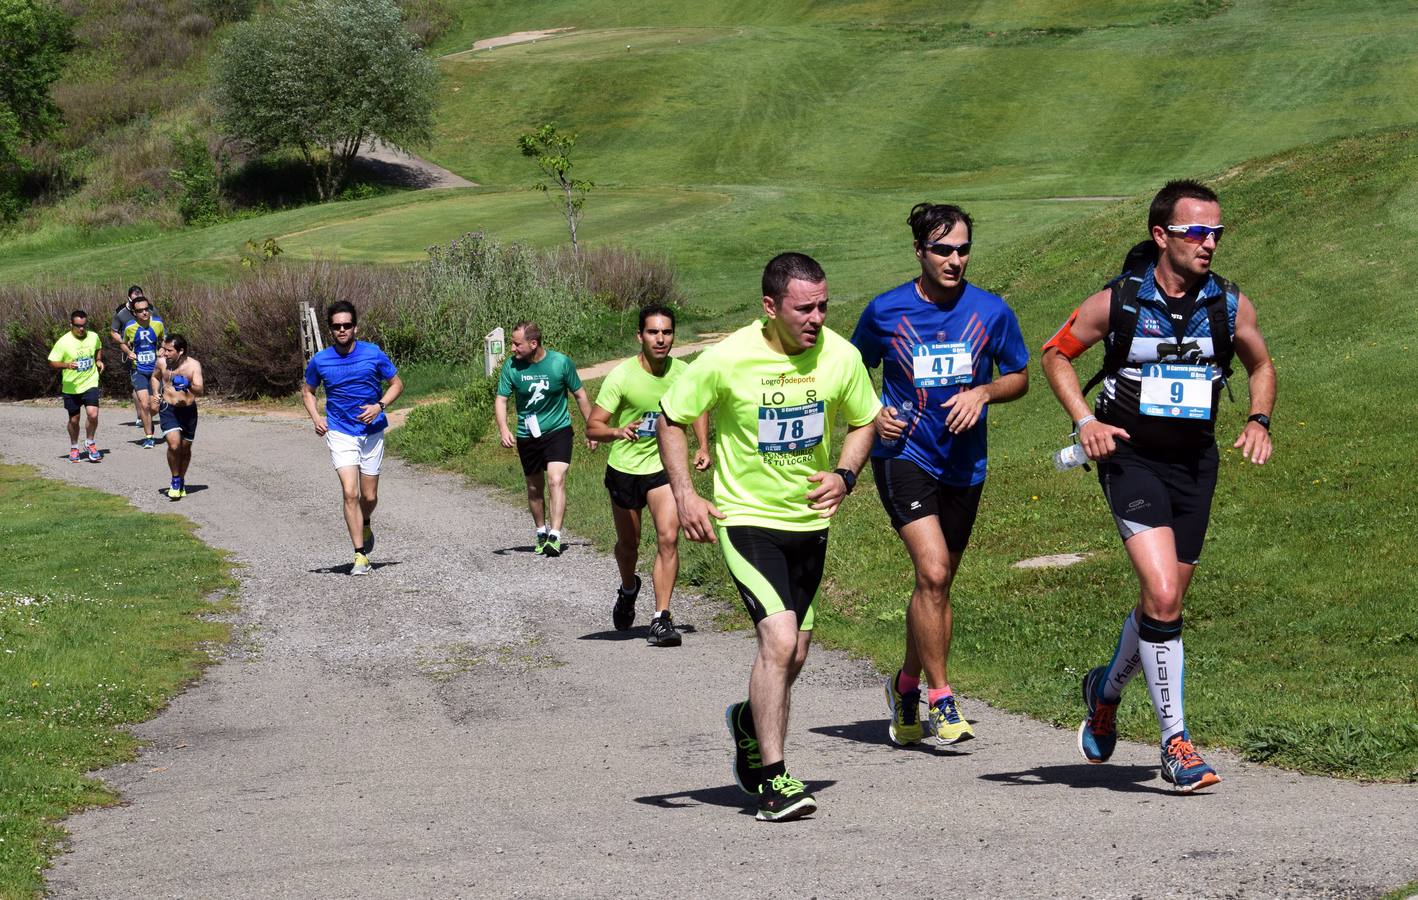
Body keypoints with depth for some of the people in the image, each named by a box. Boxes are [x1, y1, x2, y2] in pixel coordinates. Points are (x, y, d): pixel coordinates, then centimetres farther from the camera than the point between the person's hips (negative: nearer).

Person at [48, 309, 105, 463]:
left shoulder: (93, 337, -1)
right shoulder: (63, 342, -13)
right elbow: (52, 363, -9)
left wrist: (98, 360, 4)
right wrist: (67, 365, -26)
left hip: (90, 383, 1)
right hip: (71, 387, -1)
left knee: (93, 414, -17)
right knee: (74, 419, 10)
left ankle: (90, 443, 7)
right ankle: (74, 448, 32)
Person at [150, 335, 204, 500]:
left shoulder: (193, 365, -12)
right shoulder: (162, 362, -6)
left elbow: (200, 390, -20)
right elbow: (155, 377, 17)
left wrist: (188, 386, -39)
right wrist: (156, 394, 2)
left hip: (188, 410, 0)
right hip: (168, 409, 0)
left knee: (185, 448, 13)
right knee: (174, 444, -18)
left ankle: (182, 479, 36)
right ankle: (175, 480, 1)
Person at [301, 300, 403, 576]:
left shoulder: (373, 354, -6)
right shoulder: (320, 361, -3)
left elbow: (397, 383, 6)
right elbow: (307, 391, 14)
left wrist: (379, 406, -11)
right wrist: (316, 417, -3)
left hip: (372, 431, 1)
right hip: (340, 432, -1)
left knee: (369, 497, 7)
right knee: (350, 493, -15)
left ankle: (366, 524, 43)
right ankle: (360, 555, -11)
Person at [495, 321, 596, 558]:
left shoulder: (561, 363, -12)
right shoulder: (511, 366, -9)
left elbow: (580, 395, 0)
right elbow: (501, 399, -5)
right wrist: (503, 428, -24)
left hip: (558, 430, -3)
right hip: (527, 435, 3)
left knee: (556, 480, -20)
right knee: (534, 488, 12)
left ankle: (555, 536, -23)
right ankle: (542, 533, 33)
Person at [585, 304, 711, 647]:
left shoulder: (682, 373, -8)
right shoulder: (621, 376, -18)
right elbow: (592, 427, -19)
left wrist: (703, 446, 1)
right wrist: (618, 432, -41)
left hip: (666, 467, 1)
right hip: (625, 468, -1)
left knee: (668, 538, -17)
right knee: (628, 544, 16)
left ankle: (662, 619, -14)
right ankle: (628, 590, 49)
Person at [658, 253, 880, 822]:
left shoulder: (840, 357, -8)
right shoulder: (727, 359, -17)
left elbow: (864, 422, 10)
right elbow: (671, 419, -3)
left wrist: (844, 475, -8)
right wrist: (684, 493, -12)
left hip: (810, 521, 5)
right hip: (745, 519, -5)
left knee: (793, 654, 14)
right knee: (779, 640, -20)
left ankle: (750, 722, 47)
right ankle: (773, 781, -12)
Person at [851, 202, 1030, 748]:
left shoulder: (991, 312, -2)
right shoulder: (885, 312, -4)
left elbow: (1019, 378, 9)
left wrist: (982, 392, -11)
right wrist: (873, 415, -6)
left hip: (963, 465, 3)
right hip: (903, 455, -3)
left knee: (937, 582, 13)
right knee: (933, 571, -19)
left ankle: (907, 685, 34)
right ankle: (940, 700, -10)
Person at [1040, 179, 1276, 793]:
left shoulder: (1231, 306, -1)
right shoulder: (1118, 301, -9)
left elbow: (1261, 366, 18)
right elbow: (1056, 353, 5)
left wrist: (1259, 421, 0)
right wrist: (1084, 420, -7)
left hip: (1195, 462, 4)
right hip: (1131, 459, -4)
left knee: (1163, 602, 11)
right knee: (1163, 597, -19)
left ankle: (1107, 690, 42)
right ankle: (1175, 742, -11)